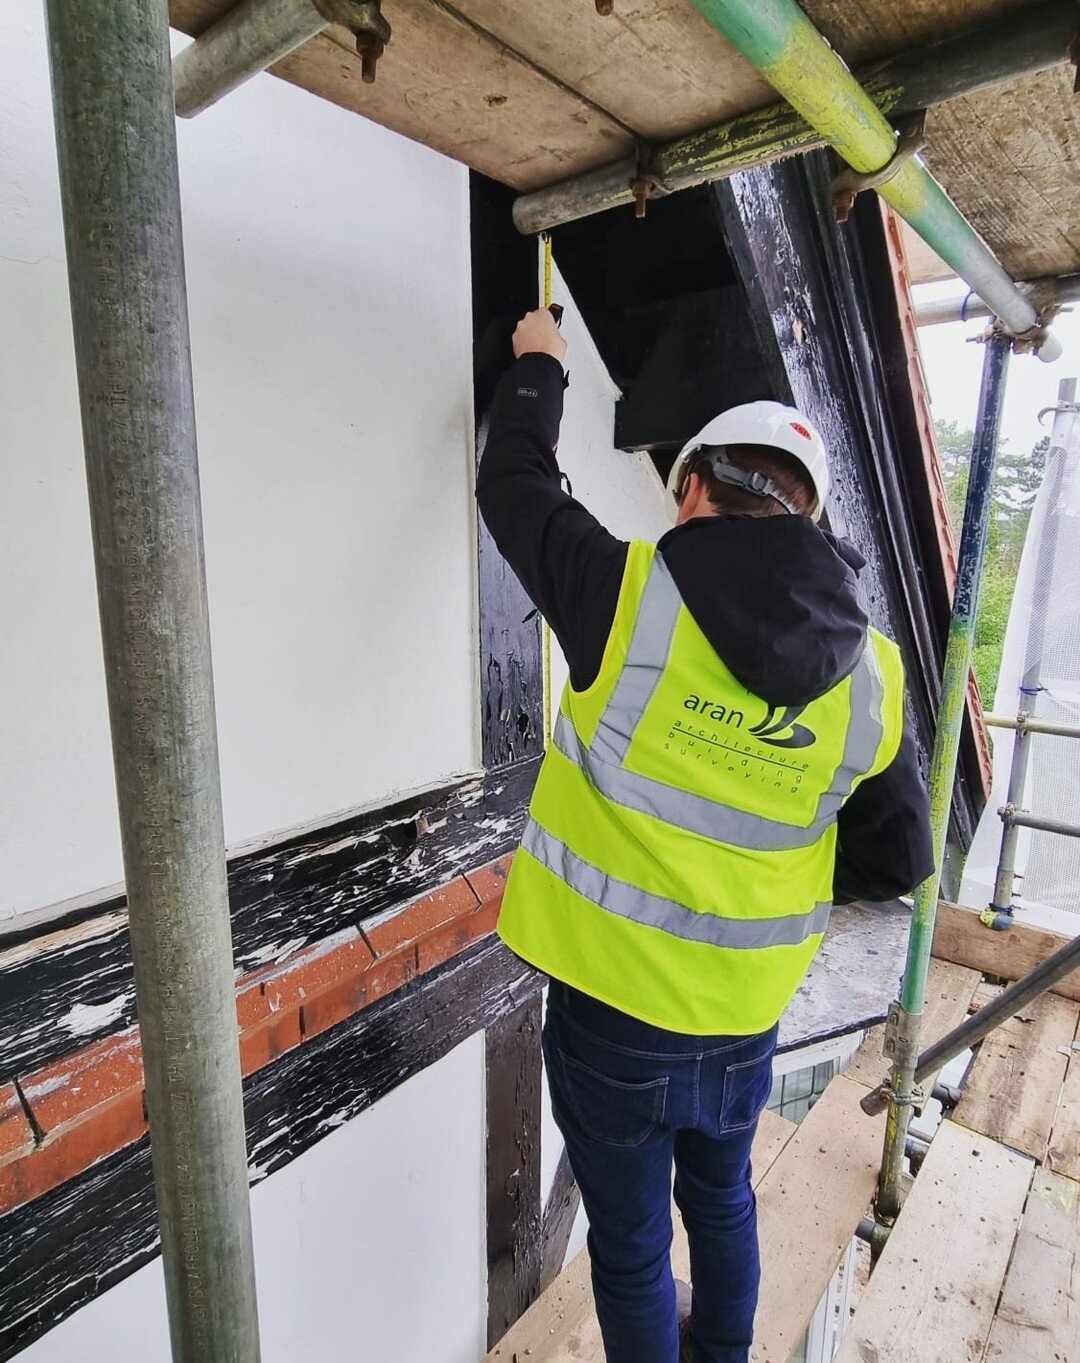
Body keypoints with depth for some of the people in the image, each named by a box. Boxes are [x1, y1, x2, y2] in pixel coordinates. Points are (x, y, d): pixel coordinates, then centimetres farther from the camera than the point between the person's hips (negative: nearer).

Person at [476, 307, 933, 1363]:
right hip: (746, 1014, 5)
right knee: (721, 1196, 32)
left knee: (629, 1241, 21)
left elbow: (514, 486, -5)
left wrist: (535, 367, 13)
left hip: (613, 1007, -4)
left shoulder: (630, 598, -21)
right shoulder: (870, 673, -9)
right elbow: (896, 863, 0)